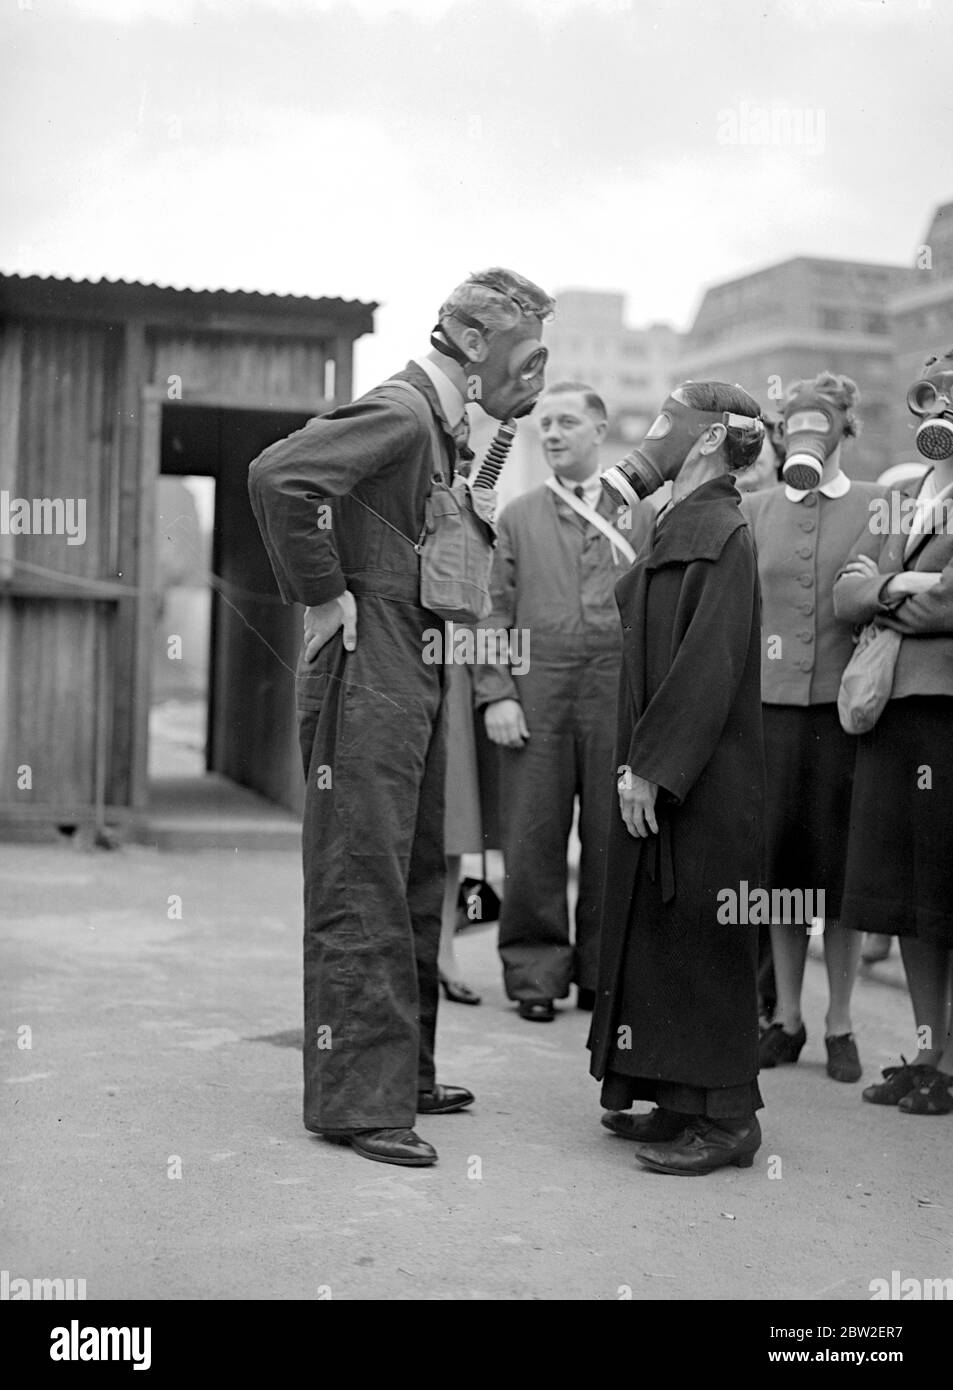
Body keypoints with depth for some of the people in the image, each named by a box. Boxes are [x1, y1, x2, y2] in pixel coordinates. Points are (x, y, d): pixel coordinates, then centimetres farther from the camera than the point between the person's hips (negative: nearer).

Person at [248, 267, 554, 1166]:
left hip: (415, 677, 10)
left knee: (415, 883, 15)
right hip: (366, 674, -10)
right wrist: (323, 594, -20)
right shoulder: (400, 410, -14)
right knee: (362, 892, -6)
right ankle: (356, 1100, 0)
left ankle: (400, 1074, 26)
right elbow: (277, 475, -28)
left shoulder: (439, 421, 16)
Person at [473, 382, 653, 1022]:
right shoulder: (519, 516, 14)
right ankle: (536, 973, 11)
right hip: (536, 690, 1)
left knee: (613, 838, 3)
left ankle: (603, 972, 15)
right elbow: (496, 610, 9)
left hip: (619, 693, -1)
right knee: (533, 838, 0)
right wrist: (496, 693, -3)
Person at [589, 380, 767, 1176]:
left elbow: (709, 664, -21)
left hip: (702, 781, -9)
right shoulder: (679, 526, 14)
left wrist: (652, 767, -21)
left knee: (699, 939, -3)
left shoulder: (721, 532, -14)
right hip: (662, 773, 9)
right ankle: (680, 1101, 22)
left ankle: (725, 1118, 6)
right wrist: (638, 760, 12)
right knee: (658, 933, 13)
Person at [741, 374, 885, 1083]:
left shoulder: (878, 506, 3)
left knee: (843, 863, 2)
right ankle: (787, 1018, 18)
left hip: (847, 704, -2)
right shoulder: (752, 510, 10)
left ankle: (840, 1025, 14)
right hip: (773, 702, 2)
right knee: (781, 859, 5)